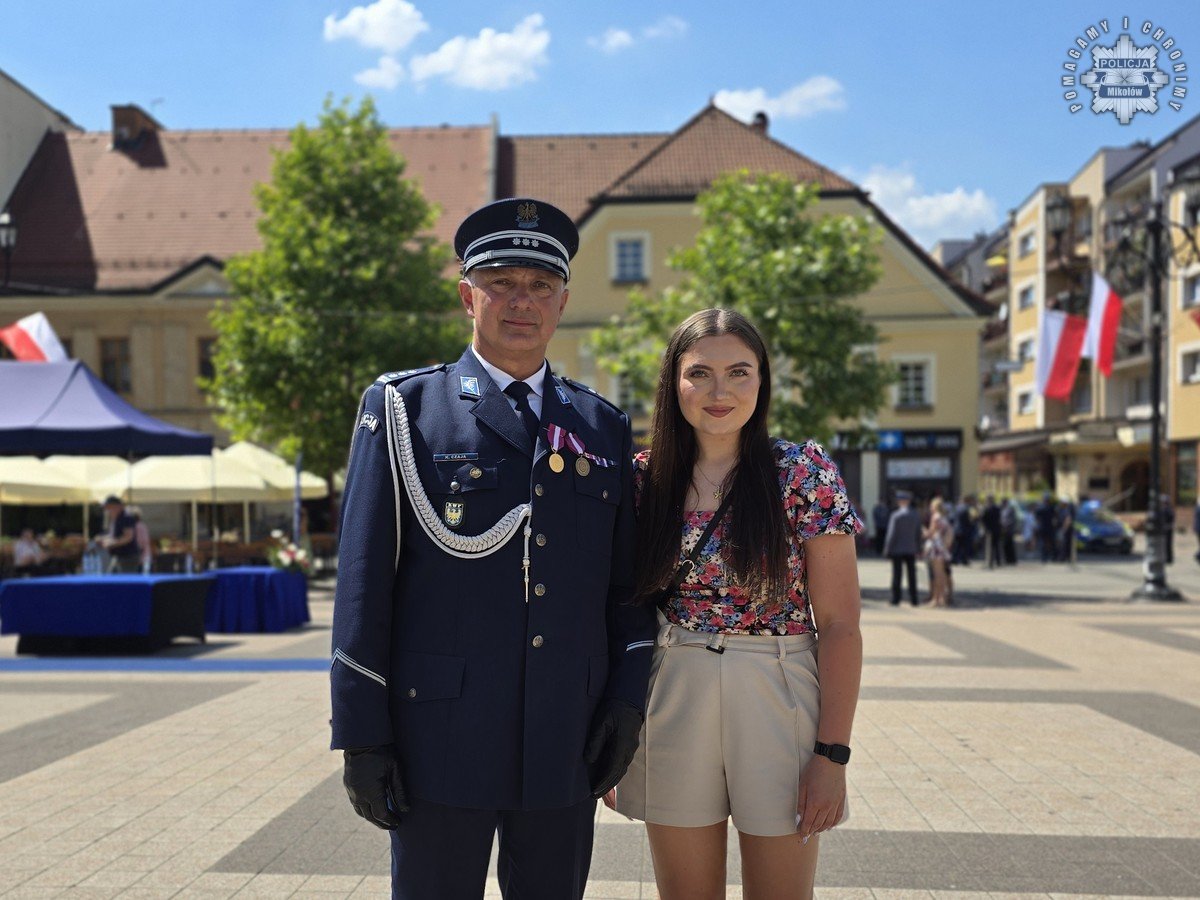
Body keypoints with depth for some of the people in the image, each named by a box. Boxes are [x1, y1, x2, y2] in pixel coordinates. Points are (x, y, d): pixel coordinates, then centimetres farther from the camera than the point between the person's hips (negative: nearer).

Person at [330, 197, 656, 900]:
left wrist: (629, 699, 1)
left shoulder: (605, 426, 11)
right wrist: (362, 735, -6)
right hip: (441, 742, -3)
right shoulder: (404, 408, 1)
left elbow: (628, 584, 13)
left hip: (568, 749, 3)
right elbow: (364, 580, -2)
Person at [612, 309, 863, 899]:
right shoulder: (646, 478, 2)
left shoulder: (804, 473, -6)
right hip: (671, 705, 2)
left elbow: (839, 624, -7)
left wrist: (833, 753, -11)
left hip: (777, 705, -2)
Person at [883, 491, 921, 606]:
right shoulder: (916, 515, 2)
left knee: (896, 575, 1)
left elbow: (891, 534, -12)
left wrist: (887, 549, -5)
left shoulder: (896, 515, -12)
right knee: (912, 575, 8)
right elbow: (918, 534, 5)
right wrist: (917, 548, 13)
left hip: (897, 550, -4)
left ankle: (896, 599, 1)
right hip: (911, 550, 4)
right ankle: (913, 599, 8)